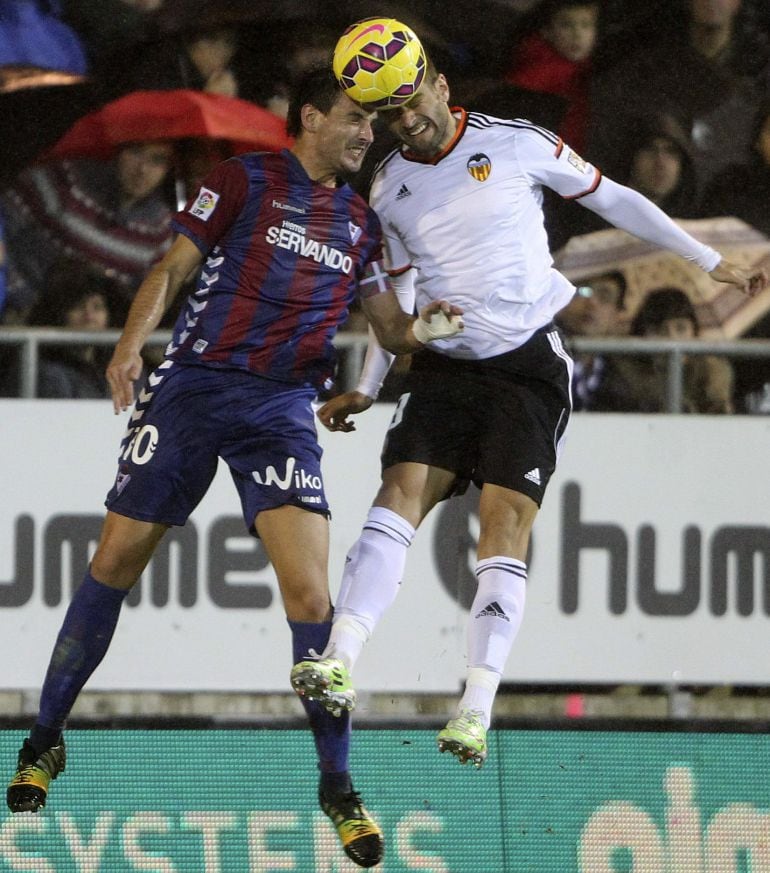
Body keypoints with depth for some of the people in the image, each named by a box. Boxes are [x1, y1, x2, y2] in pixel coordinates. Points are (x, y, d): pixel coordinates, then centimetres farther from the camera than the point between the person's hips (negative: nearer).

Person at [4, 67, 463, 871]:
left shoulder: (360, 221, 15)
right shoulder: (245, 179, 3)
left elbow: (387, 327, 18)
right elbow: (172, 268, 0)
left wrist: (418, 331, -5)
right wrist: (132, 342, -16)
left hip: (282, 409, 2)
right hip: (194, 385, -2)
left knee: (308, 589, -12)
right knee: (116, 562, 2)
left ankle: (336, 785, -3)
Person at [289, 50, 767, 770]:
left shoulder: (517, 144, -3)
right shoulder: (388, 187, 8)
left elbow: (611, 198, 7)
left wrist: (711, 262, 11)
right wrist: (365, 390, 15)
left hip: (529, 366, -3)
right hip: (444, 367, 3)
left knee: (505, 523, -14)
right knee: (400, 493, -17)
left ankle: (476, 710, -20)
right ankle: (339, 664, -29)